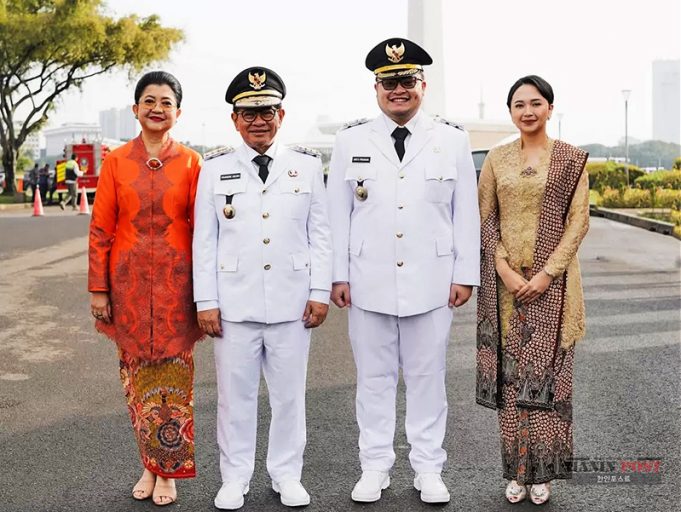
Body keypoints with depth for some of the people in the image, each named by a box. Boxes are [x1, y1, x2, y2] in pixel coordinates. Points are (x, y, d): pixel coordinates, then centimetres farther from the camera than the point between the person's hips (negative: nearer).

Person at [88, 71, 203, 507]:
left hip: (176, 282, -1)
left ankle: (169, 471, 17)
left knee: (174, 375, 3)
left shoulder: (190, 163, 1)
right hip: (129, 282, 1)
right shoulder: (116, 161, 2)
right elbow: (101, 229, 2)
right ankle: (151, 465, 24)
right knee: (137, 373, 8)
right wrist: (98, 288, -1)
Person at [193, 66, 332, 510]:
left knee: (289, 393, 9)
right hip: (234, 303, 0)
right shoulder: (215, 170, 4)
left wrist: (320, 292, -1)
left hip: (292, 302, 1)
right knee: (235, 394, 7)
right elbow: (204, 240, 3)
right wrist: (206, 301, -1)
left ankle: (287, 475, 24)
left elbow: (320, 234, 6)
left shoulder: (307, 166, 5)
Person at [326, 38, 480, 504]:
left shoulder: (453, 140, 4)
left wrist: (466, 275, 0)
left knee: (428, 376, 7)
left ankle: (428, 469, 19)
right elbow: (338, 213, 5)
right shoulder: (351, 141, 4)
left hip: (431, 282, 0)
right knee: (374, 377, 8)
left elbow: (466, 213, 4)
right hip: (368, 282, 1)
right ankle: (375, 467, 20)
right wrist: (338, 275, 1)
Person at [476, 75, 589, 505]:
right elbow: (486, 219, 4)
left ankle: (543, 471, 12)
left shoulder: (571, 159, 0)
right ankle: (515, 470, 15)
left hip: (551, 282, -2)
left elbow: (579, 221, -4)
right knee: (510, 373, 4)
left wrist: (547, 273, -13)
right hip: (505, 281, 2)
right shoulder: (497, 159, 7)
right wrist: (505, 270, -9)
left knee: (545, 371, 0)